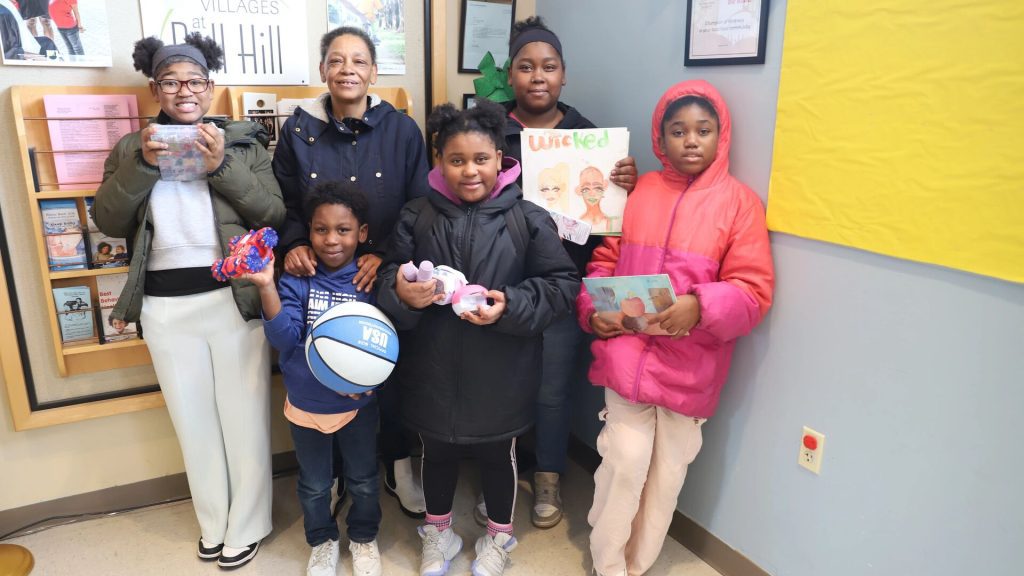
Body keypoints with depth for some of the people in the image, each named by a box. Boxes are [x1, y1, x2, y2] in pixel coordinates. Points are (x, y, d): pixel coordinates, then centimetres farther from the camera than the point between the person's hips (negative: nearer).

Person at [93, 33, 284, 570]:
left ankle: (246, 527, 25)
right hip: (166, 306, 3)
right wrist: (143, 164, -12)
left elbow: (275, 214, -6)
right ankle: (212, 523, 34)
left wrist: (223, 165, -16)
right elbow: (107, 221, 0)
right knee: (193, 420, 15)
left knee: (243, 417, 6)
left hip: (234, 297, -2)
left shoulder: (242, 140, 4)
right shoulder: (131, 147, 11)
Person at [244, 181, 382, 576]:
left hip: (358, 402, 0)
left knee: (364, 481, 20)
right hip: (306, 403, 1)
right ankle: (322, 541, 47)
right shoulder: (296, 280, -12)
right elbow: (285, 338, -22)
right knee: (314, 485, 21)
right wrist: (266, 287, -34)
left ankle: (363, 537, 46)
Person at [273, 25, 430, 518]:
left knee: (392, 375, 9)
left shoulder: (402, 130, -2)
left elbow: (419, 207, -2)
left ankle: (398, 468, 32)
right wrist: (294, 245, -15)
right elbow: (284, 205, 5)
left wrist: (386, 255, -16)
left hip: (385, 280, 0)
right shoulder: (298, 131, 1)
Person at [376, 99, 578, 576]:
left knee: (496, 452, 19)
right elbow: (389, 278, 2)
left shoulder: (528, 219, -9)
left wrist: (510, 306, -21)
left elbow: (562, 284, -7)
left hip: (500, 372, -1)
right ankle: (438, 533, 46)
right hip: (433, 368, 2)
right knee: (437, 451, 20)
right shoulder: (416, 217, -4)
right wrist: (402, 294, -21)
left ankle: (499, 536, 45)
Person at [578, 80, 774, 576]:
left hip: (690, 364, 0)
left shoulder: (739, 201, -3)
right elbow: (605, 261, 9)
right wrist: (593, 311, -8)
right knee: (624, 460, -2)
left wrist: (700, 307, -24)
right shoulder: (638, 191, 5)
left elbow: (754, 291, -7)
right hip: (627, 354, 1)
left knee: (668, 470, 12)